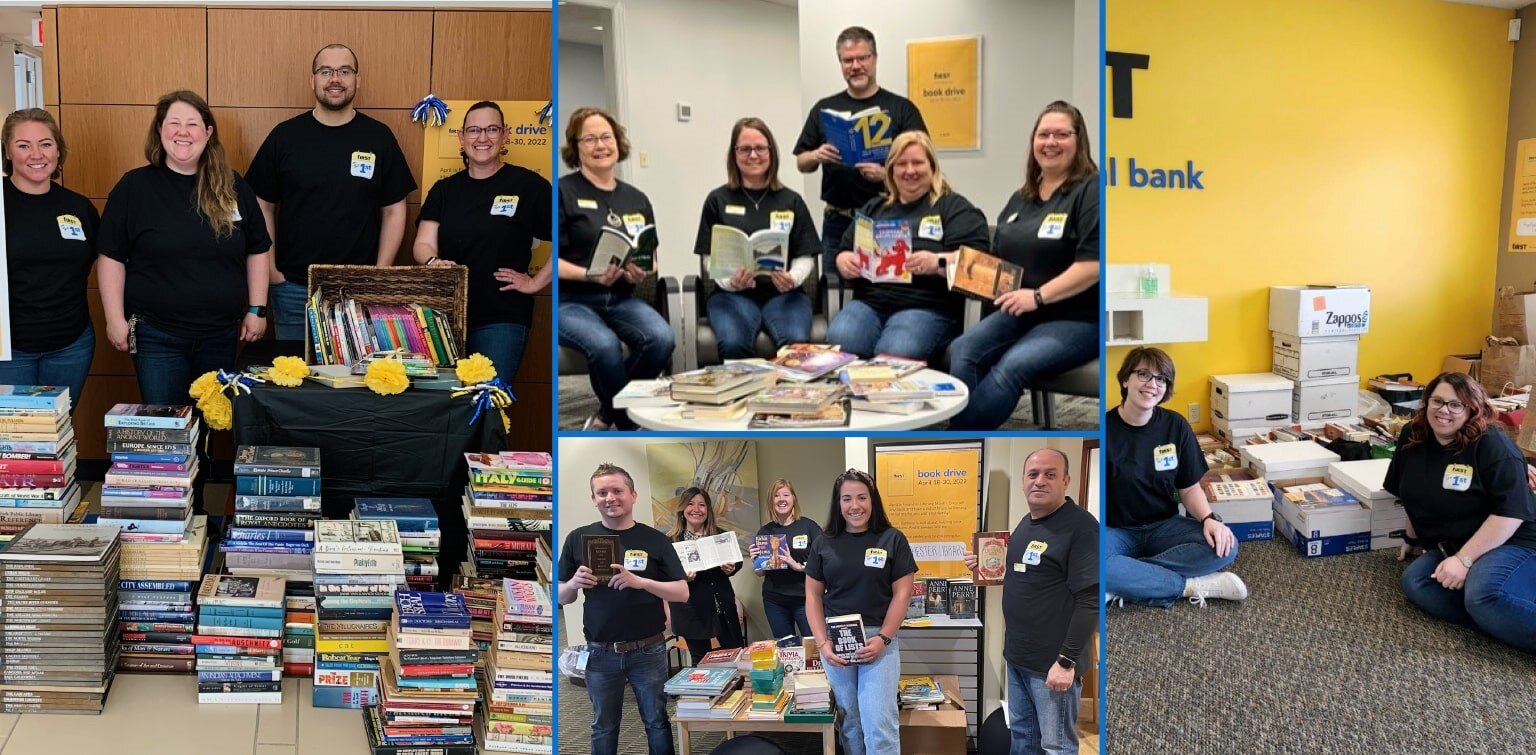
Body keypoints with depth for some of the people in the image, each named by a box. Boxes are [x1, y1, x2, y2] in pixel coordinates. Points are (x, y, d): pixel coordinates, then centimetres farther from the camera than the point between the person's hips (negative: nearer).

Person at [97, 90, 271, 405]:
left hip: (221, 334, 2)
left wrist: (256, 309, 4)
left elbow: (257, 251, 9)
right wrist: (115, 319, -6)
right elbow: (111, 257, -2)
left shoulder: (233, 187, 4)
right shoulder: (134, 187, -3)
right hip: (156, 336, -2)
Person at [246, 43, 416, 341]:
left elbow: (394, 211, 3)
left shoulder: (379, 137, 0)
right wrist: (270, 270, -2)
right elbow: (263, 207, 5)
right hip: (293, 288, 0)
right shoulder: (284, 135, 0)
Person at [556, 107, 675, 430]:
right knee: (605, 344, -37)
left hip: (620, 298, 5)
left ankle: (607, 416, -5)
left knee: (662, 338, -27)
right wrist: (590, 275, -23)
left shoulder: (636, 199, 13)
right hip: (569, 300, -5)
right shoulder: (564, 191, -3)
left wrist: (641, 272, -5)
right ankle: (630, 425, -11)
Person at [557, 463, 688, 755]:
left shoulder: (655, 540, -3)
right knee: (603, 728, 13)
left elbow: (682, 593, -6)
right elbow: (562, 598, 6)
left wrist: (640, 581, -22)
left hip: (648, 651, -1)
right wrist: (574, 583, -17)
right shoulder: (578, 539, 0)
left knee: (657, 723, 10)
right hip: (600, 653, 1)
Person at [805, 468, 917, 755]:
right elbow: (813, 595, 7)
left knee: (879, 723, -10)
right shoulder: (823, 545, 6)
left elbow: (902, 593, -2)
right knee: (849, 721, 9)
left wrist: (883, 638, -12)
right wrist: (822, 643, -5)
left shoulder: (892, 540, 0)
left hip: (879, 639, -2)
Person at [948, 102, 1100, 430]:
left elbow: (1094, 263, -17)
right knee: (960, 351, -22)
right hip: (1019, 312, 7)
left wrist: (1038, 296, -20)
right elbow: (998, 259, 28)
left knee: (1011, 367, -32)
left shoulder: (1091, 190, -6)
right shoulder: (1021, 198, 20)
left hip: (1077, 318, -7)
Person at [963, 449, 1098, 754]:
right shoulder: (1025, 524, 11)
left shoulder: (1081, 526, -16)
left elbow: (1091, 599, -21)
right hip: (1017, 655, 8)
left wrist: (1067, 660, -23)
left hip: (1052, 661, -8)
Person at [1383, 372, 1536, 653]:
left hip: (1510, 543, -7)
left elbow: (1512, 511, -22)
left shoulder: (1492, 446, -15)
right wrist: (1414, 539, 29)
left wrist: (1464, 559, -25)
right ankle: (1500, 621, -26)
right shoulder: (1412, 440, 5)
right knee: (1414, 582, -22)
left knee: (1484, 596, -37)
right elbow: (1417, 497, 23)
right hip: (1449, 547, 8)